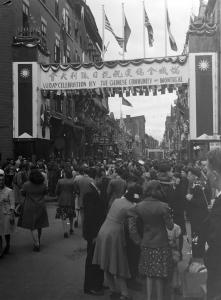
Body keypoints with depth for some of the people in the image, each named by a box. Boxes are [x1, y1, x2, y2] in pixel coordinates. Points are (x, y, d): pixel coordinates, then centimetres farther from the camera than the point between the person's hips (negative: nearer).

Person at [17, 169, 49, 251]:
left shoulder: (27, 184, -12)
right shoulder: (42, 185, -4)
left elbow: (23, 193, 2)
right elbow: (45, 192, 12)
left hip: (30, 208, -4)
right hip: (40, 207, 4)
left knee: (33, 227, 0)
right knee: (39, 225, 18)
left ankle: (37, 245, -6)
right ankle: (38, 241, 33)